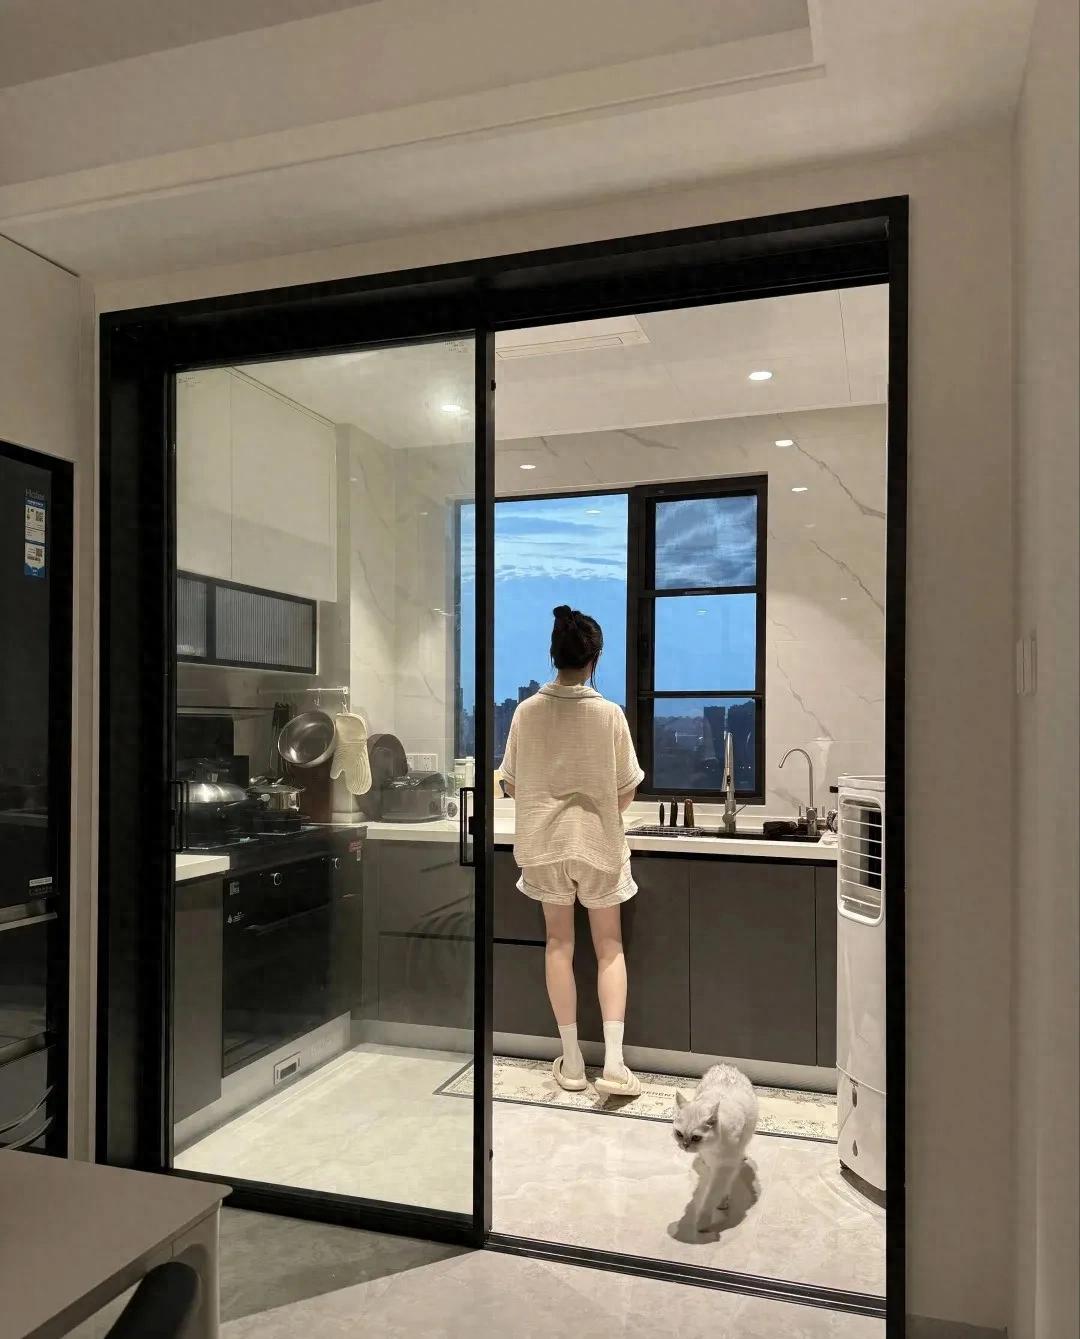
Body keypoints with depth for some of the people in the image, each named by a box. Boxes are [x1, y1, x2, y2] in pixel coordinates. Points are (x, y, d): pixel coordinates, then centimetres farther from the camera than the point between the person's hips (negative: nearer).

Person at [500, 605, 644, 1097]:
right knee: (609, 947, 11)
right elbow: (626, 790, -7)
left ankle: (572, 1060, 18)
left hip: (545, 841, 2)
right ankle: (613, 1062, 3)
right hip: (597, 841, -1)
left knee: (559, 942, 13)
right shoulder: (609, 714, -14)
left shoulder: (527, 711, -9)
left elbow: (510, 783, -1)